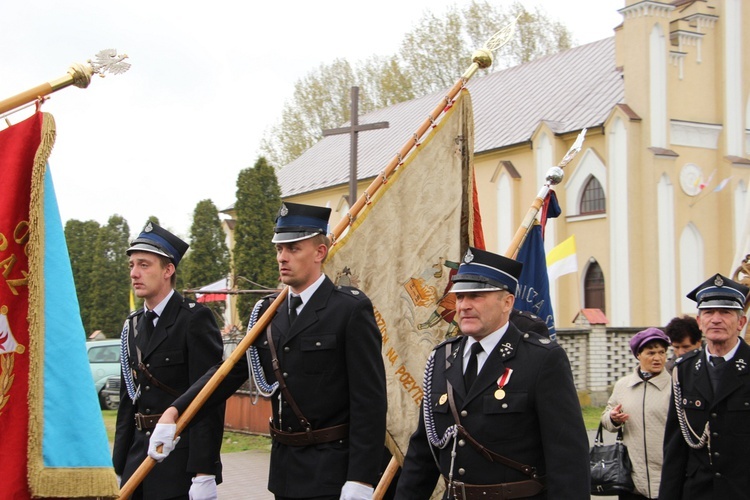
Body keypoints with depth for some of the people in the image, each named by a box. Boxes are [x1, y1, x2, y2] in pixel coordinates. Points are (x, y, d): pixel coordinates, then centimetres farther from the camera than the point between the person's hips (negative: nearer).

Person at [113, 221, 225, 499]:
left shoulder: (195, 319, -9)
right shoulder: (133, 325, 12)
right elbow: (128, 400, 15)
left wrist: (204, 473, -19)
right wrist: (120, 466, 11)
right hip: (139, 460, 7)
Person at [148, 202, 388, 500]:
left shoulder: (352, 310, -10)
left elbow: (369, 399, -14)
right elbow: (232, 370, 3)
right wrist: (175, 411, -12)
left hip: (331, 471, -6)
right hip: (284, 467, 6)